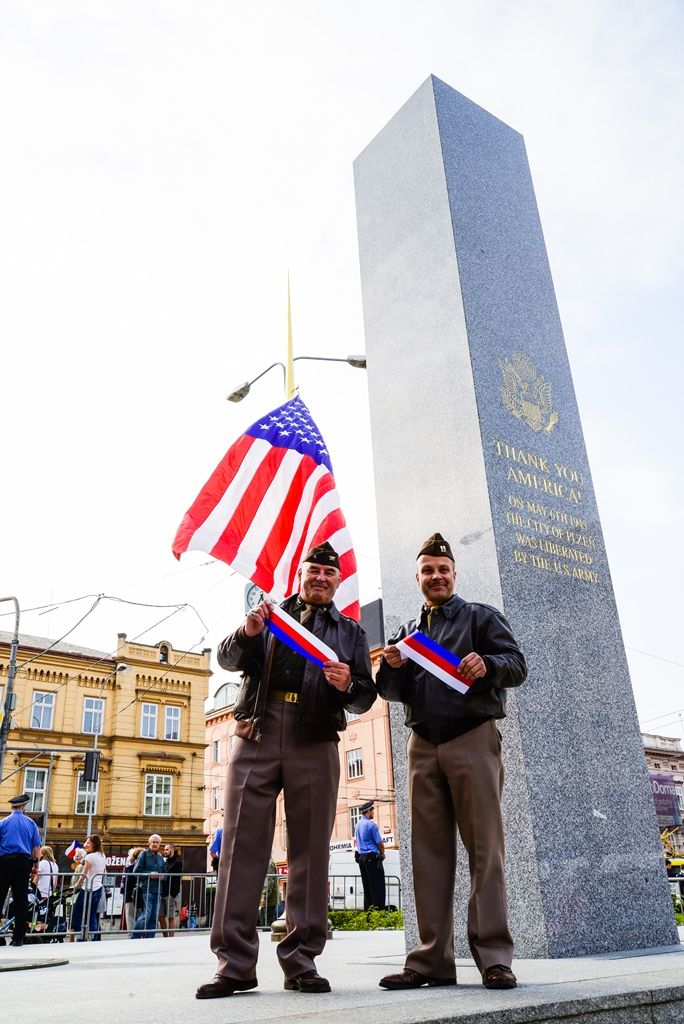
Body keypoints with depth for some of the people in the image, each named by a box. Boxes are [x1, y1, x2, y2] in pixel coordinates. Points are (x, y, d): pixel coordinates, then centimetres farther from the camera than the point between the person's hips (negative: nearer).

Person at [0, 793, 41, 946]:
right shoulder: (31, 823, 7)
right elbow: (37, 847, 5)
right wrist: (35, 865, 16)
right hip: (24, 862, 2)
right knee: (21, 899, 5)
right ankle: (19, 938, 7)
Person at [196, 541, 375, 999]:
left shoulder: (350, 632, 18)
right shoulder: (270, 614, 19)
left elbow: (365, 698, 11)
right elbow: (228, 659, 9)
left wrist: (348, 685, -13)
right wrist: (247, 633, -13)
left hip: (315, 744, 0)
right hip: (256, 736, 0)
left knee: (310, 850, 1)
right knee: (242, 843, -4)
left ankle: (301, 961, 9)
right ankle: (235, 962, 1)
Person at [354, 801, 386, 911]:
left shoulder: (358, 824, 12)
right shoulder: (371, 824, -14)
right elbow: (380, 843, -11)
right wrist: (382, 854, 7)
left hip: (361, 857, 8)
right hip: (372, 858, -8)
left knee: (367, 887, 12)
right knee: (377, 886, -5)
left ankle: (367, 910, 13)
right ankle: (379, 909, -8)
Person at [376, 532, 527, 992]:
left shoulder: (481, 617, 9)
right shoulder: (408, 632, 21)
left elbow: (518, 665, -2)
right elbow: (393, 692, 15)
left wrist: (487, 664, -24)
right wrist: (392, 667, -8)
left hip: (473, 738, -4)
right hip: (424, 745, 4)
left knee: (485, 846, -5)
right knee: (429, 851, 4)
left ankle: (494, 957, 0)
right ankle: (433, 959, 8)